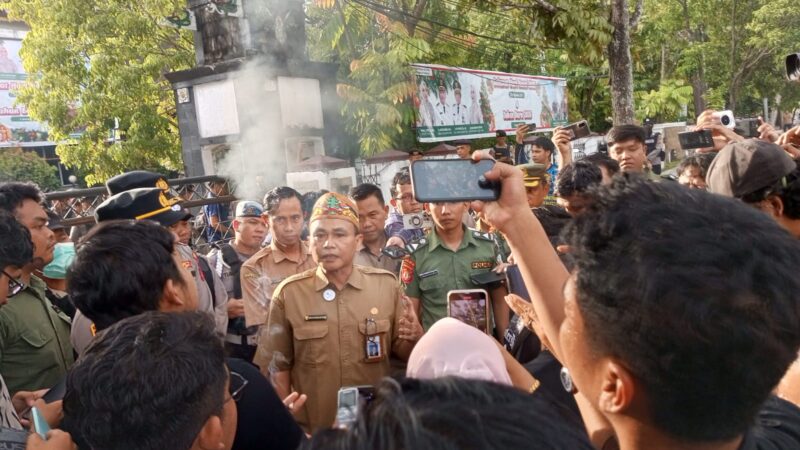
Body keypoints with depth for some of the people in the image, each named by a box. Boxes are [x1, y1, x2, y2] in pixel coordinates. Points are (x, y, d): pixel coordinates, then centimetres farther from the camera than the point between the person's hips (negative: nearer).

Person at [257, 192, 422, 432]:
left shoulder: (386, 285, -6)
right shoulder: (288, 293, -9)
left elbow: (401, 353, 2)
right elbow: (276, 367, -1)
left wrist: (414, 339, -17)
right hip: (312, 430, -1)